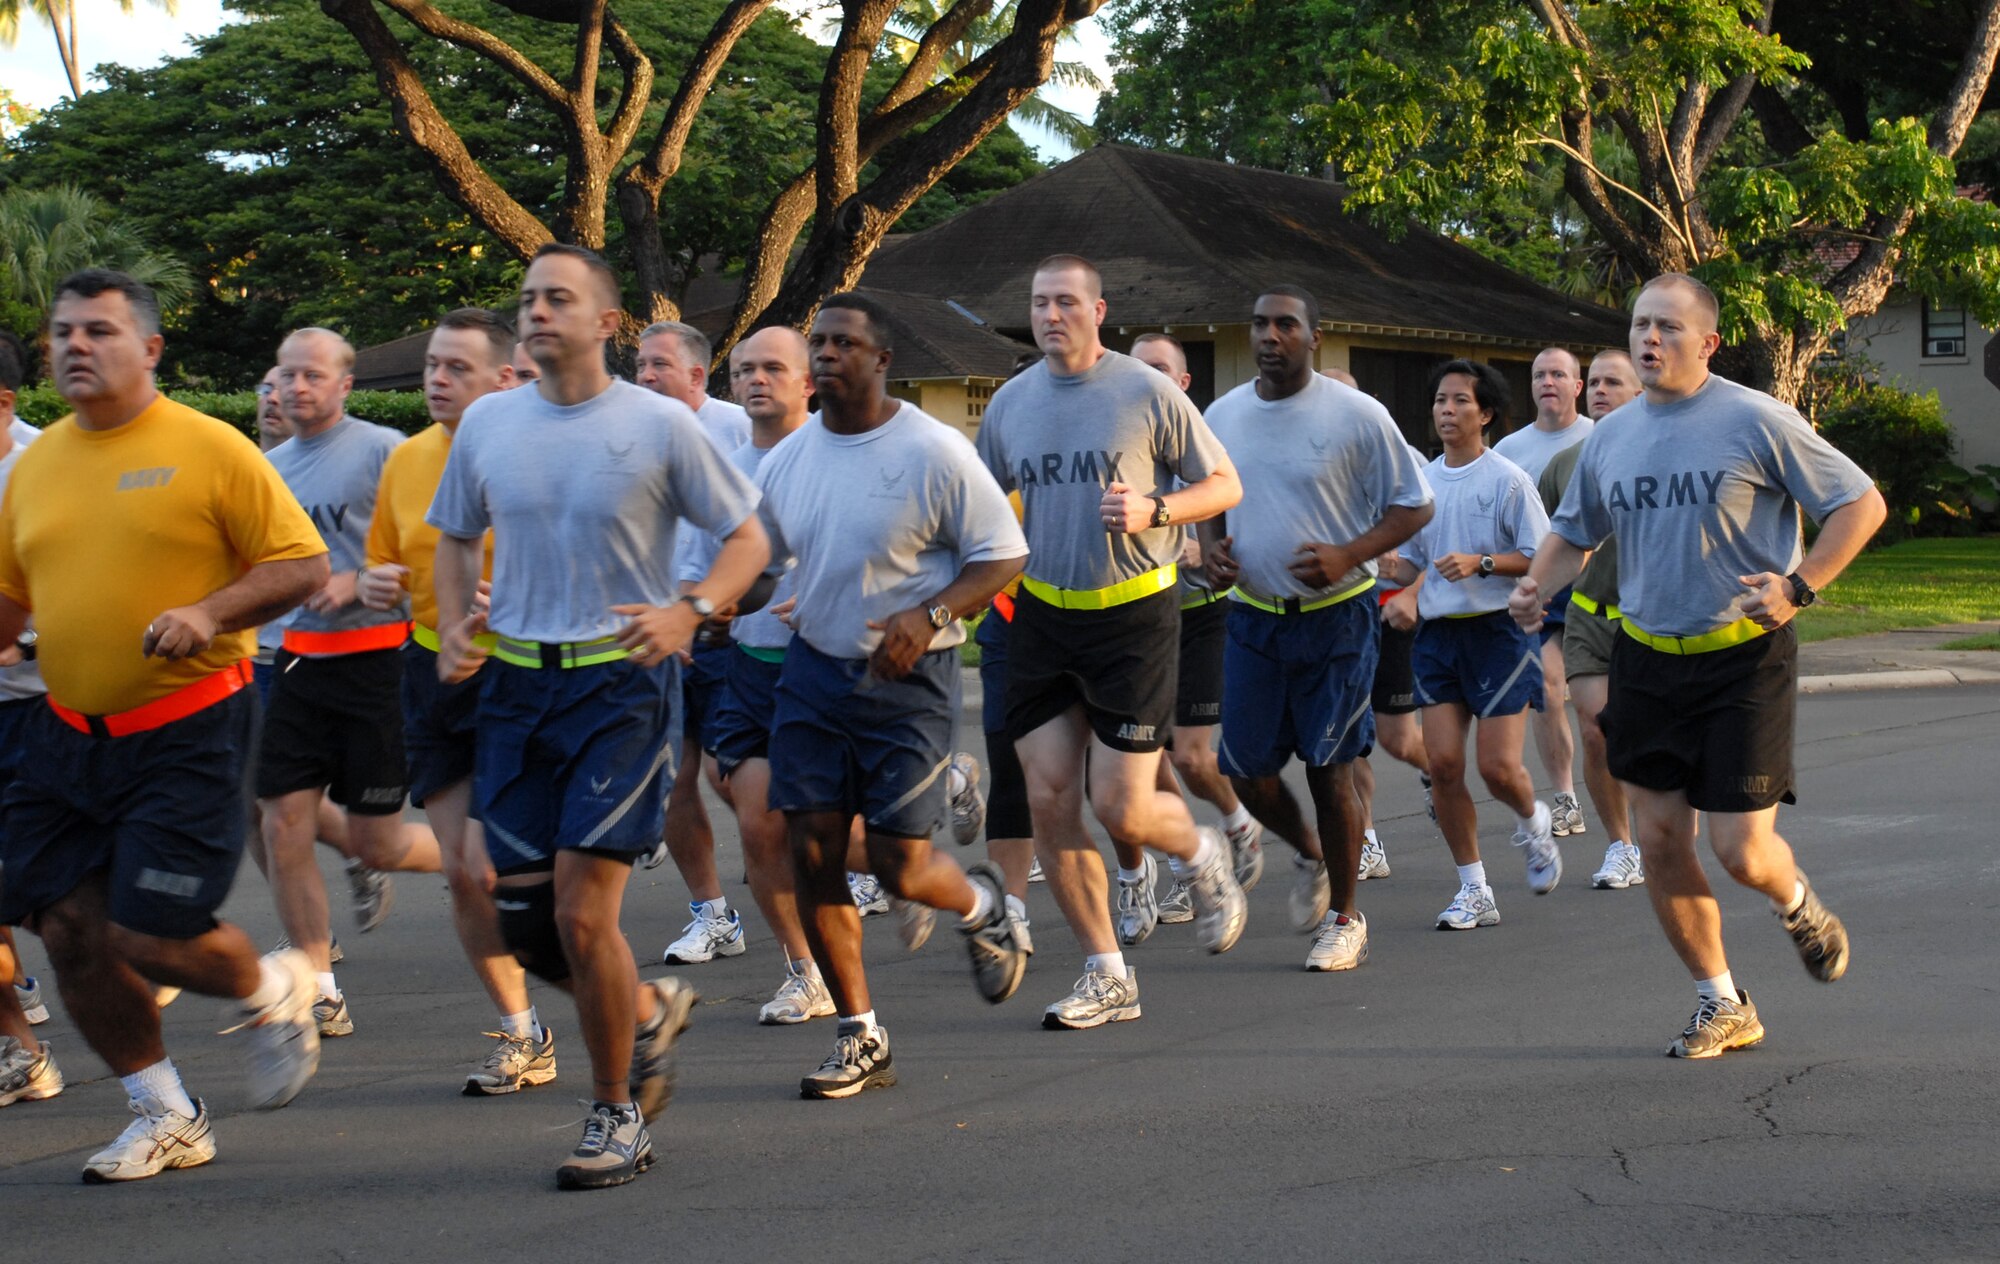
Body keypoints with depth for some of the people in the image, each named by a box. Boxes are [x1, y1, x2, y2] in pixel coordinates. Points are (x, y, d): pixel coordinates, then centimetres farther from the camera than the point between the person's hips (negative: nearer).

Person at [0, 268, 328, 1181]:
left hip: (186, 734, -6)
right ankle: (167, 1119, 22)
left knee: (149, 939, -10)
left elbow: (303, 565, -7)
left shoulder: (209, 448, -7)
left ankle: (272, 991, 24)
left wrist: (207, 613, -20)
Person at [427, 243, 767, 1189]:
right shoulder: (486, 422, 7)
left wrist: (688, 612, -17)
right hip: (514, 684, 5)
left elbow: (747, 537, 0)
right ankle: (649, 1010, 34)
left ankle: (615, 1114, 10)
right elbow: (455, 537, 21)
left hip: (622, 684, -5)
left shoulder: (660, 425, -5)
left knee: (582, 914, -11)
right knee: (521, 924, 4)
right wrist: (454, 628, 3)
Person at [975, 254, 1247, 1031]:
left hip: (1133, 615, -4)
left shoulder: (1146, 393, -5)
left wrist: (1151, 510, -17)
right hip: (1041, 618, 4)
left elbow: (1225, 485, 0)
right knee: (1049, 803, 0)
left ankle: (1202, 856, 29)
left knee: (1122, 809, -7)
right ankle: (1106, 976, 12)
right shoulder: (1009, 404, 7)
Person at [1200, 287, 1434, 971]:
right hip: (1253, 614, 4)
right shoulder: (1222, 415, 6)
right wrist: (1212, 548, -3)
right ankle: (1311, 855, 35)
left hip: (1336, 615, -4)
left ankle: (1344, 918, 16)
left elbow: (1415, 505, -5)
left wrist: (1347, 556, -19)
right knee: (1245, 769, 4)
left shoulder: (1357, 414, -8)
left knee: (1329, 769, -1)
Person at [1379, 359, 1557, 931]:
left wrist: (1481, 563, -19)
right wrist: (1407, 595, 1)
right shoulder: (1421, 481, 10)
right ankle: (1473, 891, 8)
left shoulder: (1508, 479, -6)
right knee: (1443, 762, -4)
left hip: (1498, 630, -5)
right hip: (1438, 631, 5)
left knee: (1497, 766, -8)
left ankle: (1533, 823, 29)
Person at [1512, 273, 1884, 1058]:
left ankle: (1796, 903, 30)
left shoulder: (1756, 420, -10)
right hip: (1646, 659, 5)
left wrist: (1799, 586, -18)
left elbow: (1861, 503, -6)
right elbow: (1574, 531, 22)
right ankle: (1722, 1008, 21)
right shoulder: (1609, 438, 6)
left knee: (1740, 850, -8)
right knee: (1659, 841, 4)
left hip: (1744, 656, -5)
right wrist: (1536, 585, 1)